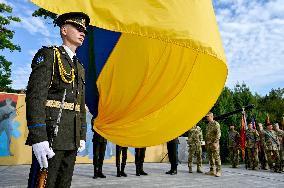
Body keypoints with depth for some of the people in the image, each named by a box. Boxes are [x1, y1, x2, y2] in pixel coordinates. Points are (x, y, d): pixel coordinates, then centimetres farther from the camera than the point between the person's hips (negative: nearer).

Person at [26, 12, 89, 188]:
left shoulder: (80, 67, 20)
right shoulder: (48, 55, -2)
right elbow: (35, 96, -13)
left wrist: (82, 136, 16)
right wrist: (38, 137, -21)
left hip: (72, 139, 7)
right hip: (50, 135, -7)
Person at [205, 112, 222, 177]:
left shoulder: (216, 124, -7)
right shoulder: (208, 124, 17)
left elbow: (218, 133, -15)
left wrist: (215, 142, -21)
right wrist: (206, 142, 17)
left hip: (214, 143, -8)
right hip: (208, 144, 8)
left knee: (216, 157, -7)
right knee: (210, 157, 10)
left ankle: (218, 171, -4)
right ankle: (212, 170, 16)